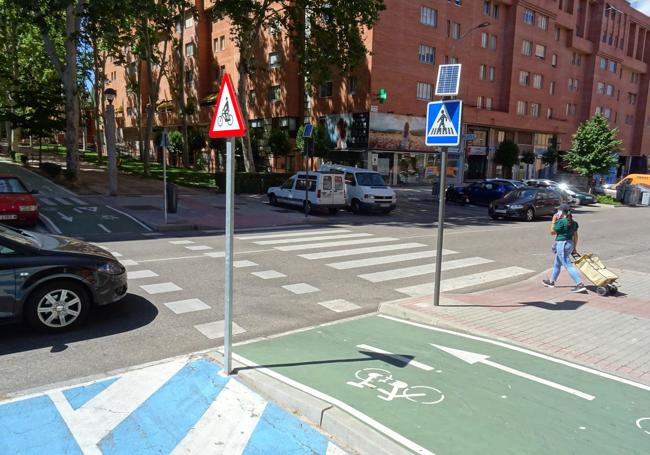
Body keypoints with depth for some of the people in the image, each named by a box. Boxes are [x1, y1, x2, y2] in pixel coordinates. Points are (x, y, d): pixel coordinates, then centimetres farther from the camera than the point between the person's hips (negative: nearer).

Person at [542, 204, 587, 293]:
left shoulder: (561, 221, -16)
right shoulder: (573, 222, 9)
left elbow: (552, 232, -6)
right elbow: (575, 236, 13)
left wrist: (553, 221, -1)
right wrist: (574, 248, 19)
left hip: (562, 244, -9)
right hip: (570, 244, 9)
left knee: (568, 266, -9)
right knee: (557, 264, 23)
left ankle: (580, 285, -15)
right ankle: (551, 282, 37)